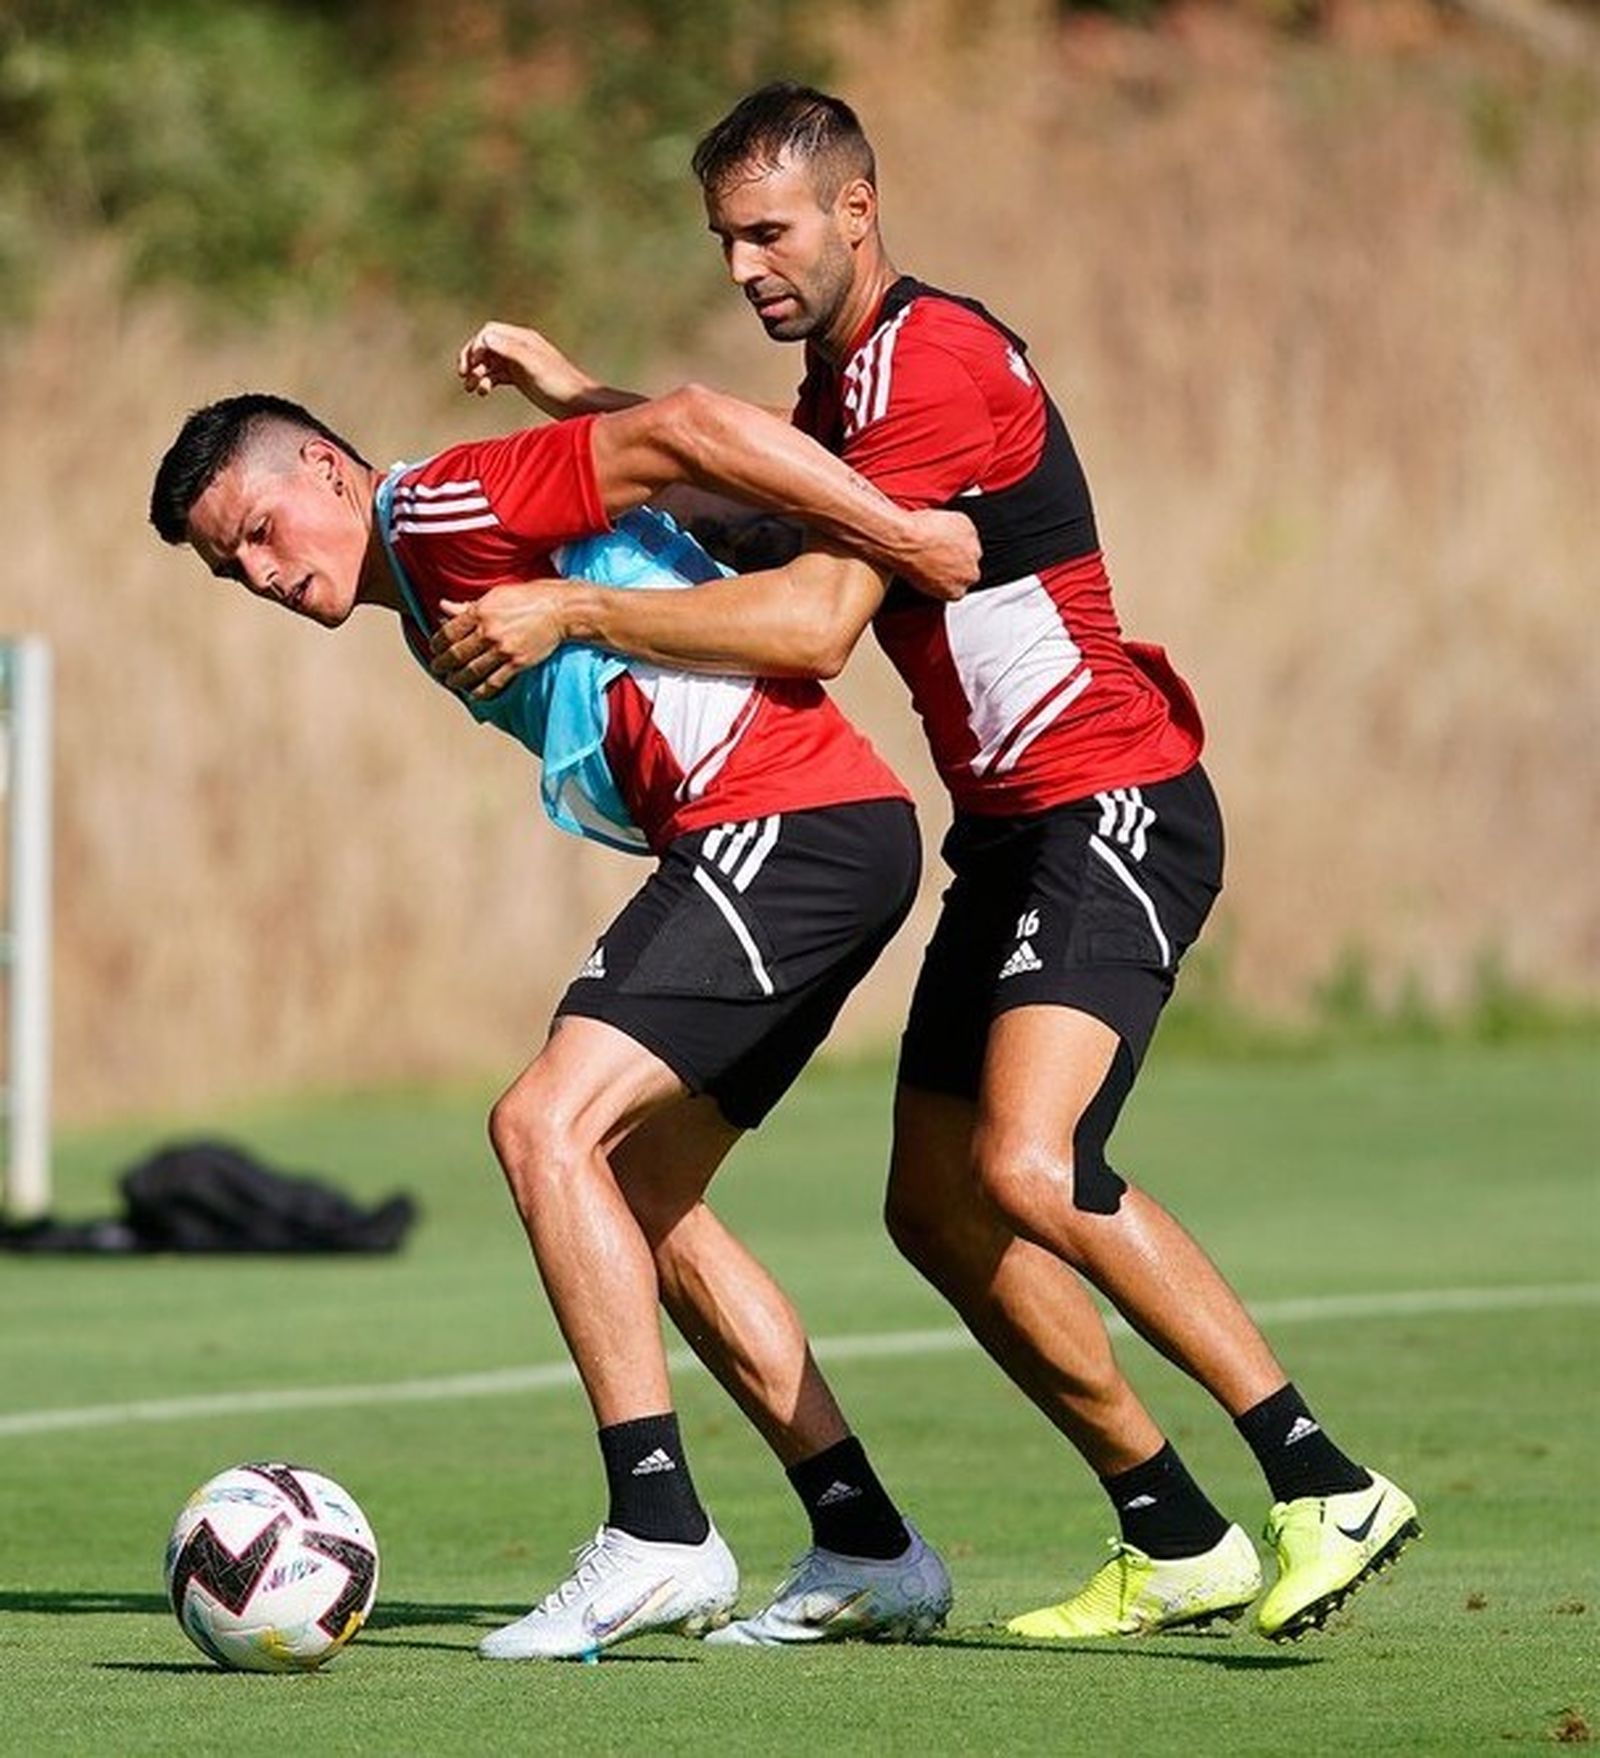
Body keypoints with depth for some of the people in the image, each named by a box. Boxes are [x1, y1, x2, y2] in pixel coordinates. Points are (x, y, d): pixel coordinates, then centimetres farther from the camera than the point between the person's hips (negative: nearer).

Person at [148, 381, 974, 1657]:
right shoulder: (431, 609, 23)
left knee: (548, 1124, -18)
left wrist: (900, 535, -16)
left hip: (788, 820, -11)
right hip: (774, 843, 11)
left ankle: (659, 1536, -21)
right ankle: (868, 1552, 14)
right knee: (641, 1199, 13)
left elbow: (683, 430, -16)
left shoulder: (445, 508, -8)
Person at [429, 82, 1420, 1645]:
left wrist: (574, 610, -23)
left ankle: (1327, 1490, -22)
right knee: (936, 1208, 5)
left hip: (1115, 810, -10)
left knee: (1026, 1166, -26)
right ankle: (1176, 1545, 13)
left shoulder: (930, 360, -17)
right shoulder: (846, 376, 15)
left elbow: (812, 625, -25)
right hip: (1009, 834, 10)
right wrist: (583, 400, 24)